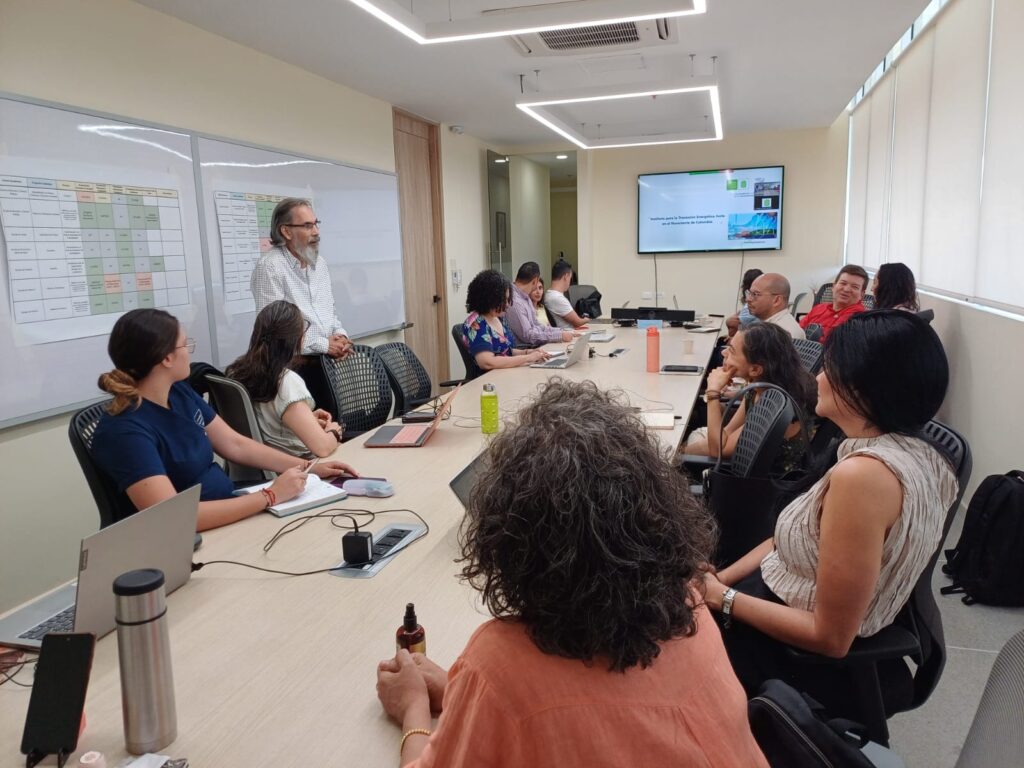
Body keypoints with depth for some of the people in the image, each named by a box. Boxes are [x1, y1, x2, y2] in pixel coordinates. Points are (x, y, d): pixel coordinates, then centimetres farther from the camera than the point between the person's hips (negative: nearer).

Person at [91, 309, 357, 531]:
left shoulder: (179, 392, 3)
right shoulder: (124, 431, -23)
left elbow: (236, 445, 9)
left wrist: (309, 467, 1)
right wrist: (270, 496, -28)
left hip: (233, 512, 8)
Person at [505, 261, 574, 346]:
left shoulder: (525, 298, 13)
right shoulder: (514, 302, -19)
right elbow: (527, 335, -20)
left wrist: (562, 331, 4)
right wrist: (560, 336, -16)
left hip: (532, 347, 9)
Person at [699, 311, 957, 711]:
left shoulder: (862, 473, -31)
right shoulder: (913, 454, -1)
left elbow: (830, 637, -27)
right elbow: (792, 539, 5)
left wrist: (723, 598, -16)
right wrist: (717, 581, 1)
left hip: (791, 657, -8)